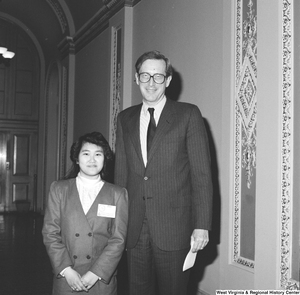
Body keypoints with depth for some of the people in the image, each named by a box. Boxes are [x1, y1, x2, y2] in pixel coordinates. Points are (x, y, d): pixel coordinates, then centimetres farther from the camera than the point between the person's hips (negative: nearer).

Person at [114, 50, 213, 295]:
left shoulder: (188, 115, -1)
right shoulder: (125, 119, 11)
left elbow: (202, 174, -5)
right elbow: (121, 174, 11)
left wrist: (202, 226, -10)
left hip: (174, 229, -3)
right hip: (134, 229, 4)